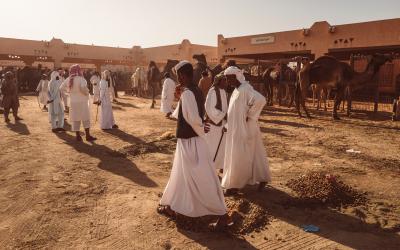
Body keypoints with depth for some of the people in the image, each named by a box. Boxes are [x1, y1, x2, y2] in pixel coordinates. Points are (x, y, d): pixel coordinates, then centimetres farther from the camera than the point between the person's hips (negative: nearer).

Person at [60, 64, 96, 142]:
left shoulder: (68, 79, 5)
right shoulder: (81, 79, -14)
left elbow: (62, 87, 12)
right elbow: (83, 87, -31)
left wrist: (69, 90, 15)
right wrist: (87, 92, -13)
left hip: (73, 102, 5)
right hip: (82, 101, -5)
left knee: (76, 119, 11)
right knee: (86, 119, 4)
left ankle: (78, 136, 14)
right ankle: (88, 135, 4)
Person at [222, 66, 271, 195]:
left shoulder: (245, 89, -19)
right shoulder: (237, 89, 9)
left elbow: (260, 100, -33)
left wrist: (250, 116, -24)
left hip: (244, 129, -9)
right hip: (238, 128, 9)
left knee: (239, 157, 0)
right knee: (253, 154, 17)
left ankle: (234, 185, 12)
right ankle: (262, 178, 30)